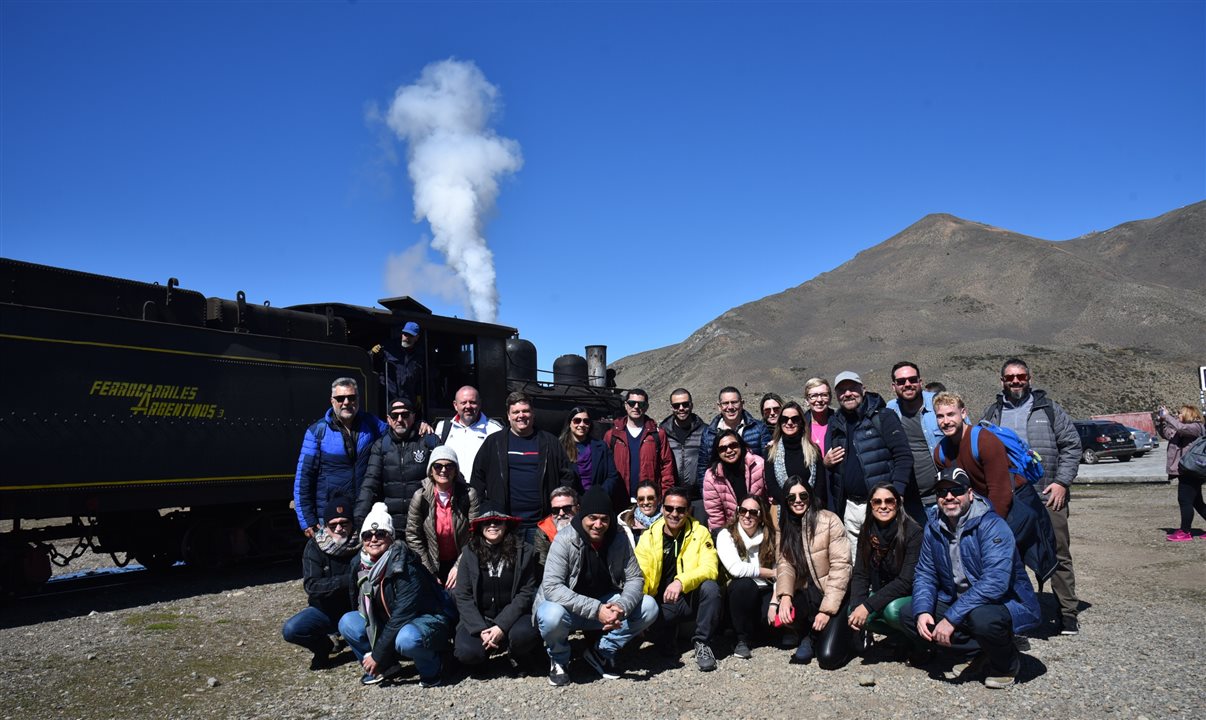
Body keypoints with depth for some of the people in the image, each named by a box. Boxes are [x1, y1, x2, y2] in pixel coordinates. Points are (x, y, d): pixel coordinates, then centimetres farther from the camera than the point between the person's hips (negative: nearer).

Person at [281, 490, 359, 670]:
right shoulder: (315, 546, -9)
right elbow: (311, 585, -20)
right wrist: (346, 580, -32)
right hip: (324, 610, 2)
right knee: (290, 630, -22)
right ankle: (323, 647, 10)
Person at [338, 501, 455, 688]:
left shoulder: (405, 568, -26)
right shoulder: (360, 566, -4)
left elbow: (402, 616, -25)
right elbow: (362, 607, 5)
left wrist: (377, 655, -20)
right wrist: (371, 657, -3)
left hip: (428, 620, -7)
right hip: (389, 625, 7)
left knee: (406, 639, -38)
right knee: (347, 622, -8)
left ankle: (431, 669, -6)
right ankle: (386, 666, 7)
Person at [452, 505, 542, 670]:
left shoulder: (524, 552, -3)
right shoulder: (470, 553, -1)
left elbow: (526, 592, -7)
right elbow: (462, 596, -4)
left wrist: (502, 626, -18)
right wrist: (480, 629, -16)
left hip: (512, 617, -1)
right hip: (478, 619, 1)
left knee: (524, 633, -32)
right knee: (467, 652, -25)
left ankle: (522, 662, 3)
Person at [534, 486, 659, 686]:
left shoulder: (618, 542, -7)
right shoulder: (565, 540, -20)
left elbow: (635, 578, -5)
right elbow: (551, 587, -28)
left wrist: (621, 606, -28)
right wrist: (596, 610, -36)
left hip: (604, 604, 4)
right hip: (568, 607, -4)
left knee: (649, 606, -13)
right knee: (552, 616, -37)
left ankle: (602, 652, 5)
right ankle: (558, 660, -2)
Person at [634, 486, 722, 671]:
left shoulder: (700, 533, -3)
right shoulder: (648, 538, 1)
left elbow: (709, 568, -17)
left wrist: (681, 581, -35)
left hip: (692, 598, -1)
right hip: (663, 604, 1)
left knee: (711, 587, -31)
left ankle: (703, 644, -12)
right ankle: (666, 636, 8)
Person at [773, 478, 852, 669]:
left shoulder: (829, 520, -11)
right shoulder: (785, 527, 6)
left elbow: (840, 566, -14)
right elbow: (785, 564, -2)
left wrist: (827, 609, -19)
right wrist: (784, 596, -22)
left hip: (832, 596, -4)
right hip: (805, 595, 5)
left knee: (828, 657, -22)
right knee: (772, 612, -27)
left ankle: (837, 630, 15)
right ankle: (808, 635, 7)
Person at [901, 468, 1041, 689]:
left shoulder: (991, 525, -22)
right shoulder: (933, 528, -2)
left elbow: (995, 582, -33)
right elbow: (924, 574, 3)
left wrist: (952, 618, -34)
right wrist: (922, 611, -17)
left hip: (1006, 603, -6)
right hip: (958, 601, 6)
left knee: (982, 618, -38)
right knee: (909, 614, -10)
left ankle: (1006, 663, -3)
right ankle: (974, 654, 4)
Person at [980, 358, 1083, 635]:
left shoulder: (1048, 408, 6)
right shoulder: (992, 414, 11)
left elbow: (1071, 444, 4)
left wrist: (1062, 482, -6)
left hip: (1048, 497, -2)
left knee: (1058, 555, 1)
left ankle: (1068, 612, 12)